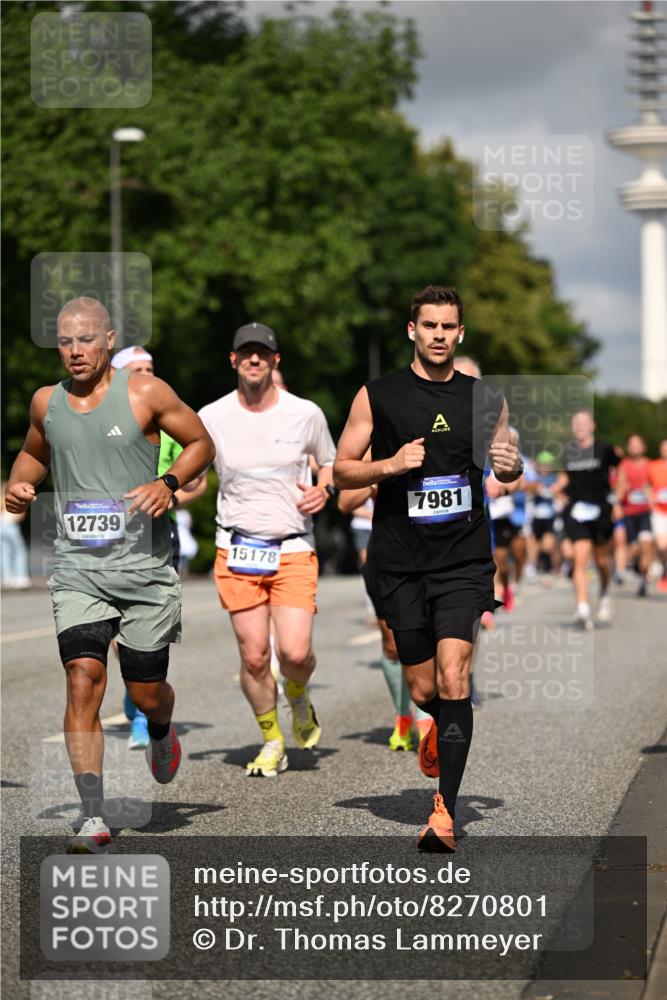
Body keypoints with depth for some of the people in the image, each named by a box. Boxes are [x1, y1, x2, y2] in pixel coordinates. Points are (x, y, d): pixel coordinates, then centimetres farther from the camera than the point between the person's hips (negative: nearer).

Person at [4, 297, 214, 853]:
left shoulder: (144, 394, -4)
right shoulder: (46, 402, 7)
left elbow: (201, 443, 5)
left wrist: (169, 483, -12)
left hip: (145, 567, -2)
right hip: (78, 570, 2)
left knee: (146, 694, 7)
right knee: (83, 680, -16)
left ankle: (161, 732, 46)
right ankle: (94, 818, -17)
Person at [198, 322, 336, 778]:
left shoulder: (306, 413, 0)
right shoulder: (211, 417, 0)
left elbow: (331, 462, 16)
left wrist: (324, 489, -6)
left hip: (294, 549, 0)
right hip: (237, 550, 1)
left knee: (295, 652, -12)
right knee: (253, 657, -3)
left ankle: (298, 697, 24)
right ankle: (272, 742, 19)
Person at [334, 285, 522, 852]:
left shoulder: (484, 399, 6)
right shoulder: (377, 396, 2)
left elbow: (505, 467, 20)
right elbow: (342, 471, 4)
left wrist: (512, 466, -4)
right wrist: (391, 464, -14)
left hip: (465, 561, -1)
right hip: (401, 564, 1)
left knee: (452, 680, -16)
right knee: (423, 689, 10)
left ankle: (445, 811, -15)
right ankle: (442, 727, 47)